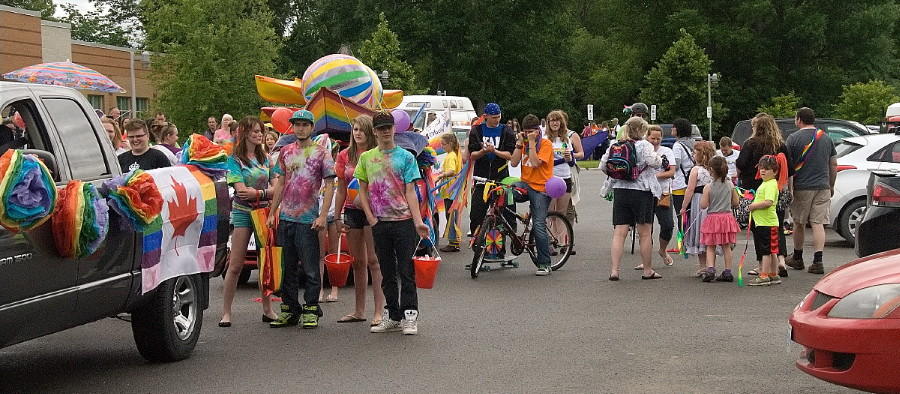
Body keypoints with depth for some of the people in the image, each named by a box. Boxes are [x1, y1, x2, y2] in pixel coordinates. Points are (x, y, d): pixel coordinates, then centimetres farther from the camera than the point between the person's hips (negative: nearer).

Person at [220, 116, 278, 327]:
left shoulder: (265, 158, 13)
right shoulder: (235, 159, -1)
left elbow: (276, 188, 5)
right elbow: (240, 190, -12)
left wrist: (257, 193, -12)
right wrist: (266, 192, -6)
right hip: (243, 213, -5)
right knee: (235, 265, -5)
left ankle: (267, 310, 16)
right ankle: (226, 313, -2)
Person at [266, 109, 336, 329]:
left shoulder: (321, 153, 0)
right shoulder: (286, 152, 13)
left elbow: (329, 186, -4)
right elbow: (280, 184, 17)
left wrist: (323, 215, -13)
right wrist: (272, 213, 11)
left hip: (308, 219, -5)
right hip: (286, 218, 5)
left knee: (310, 267, -2)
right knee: (287, 267, 9)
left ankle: (310, 310, 5)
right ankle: (289, 309, 16)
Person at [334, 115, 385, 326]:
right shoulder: (344, 156, 10)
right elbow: (341, 189, 12)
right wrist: (337, 217, 9)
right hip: (352, 211, 5)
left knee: (374, 261, -7)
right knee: (358, 262, 11)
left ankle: (379, 311, -6)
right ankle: (359, 310, 18)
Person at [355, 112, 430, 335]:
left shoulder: (405, 157, 1)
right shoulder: (366, 158, 10)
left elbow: (410, 192, -3)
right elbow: (363, 190, 12)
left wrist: (418, 222, -13)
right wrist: (371, 218, -1)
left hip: (404, 221, -3)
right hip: (379, 223, 3)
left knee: (406, 271, -4)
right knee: (387, 272, 10)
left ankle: (409, 317, -1)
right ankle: (392, 317, 17)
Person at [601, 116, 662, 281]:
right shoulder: (644, 145, -8)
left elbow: (603, 165, 5)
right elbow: (653, 162, -20)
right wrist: (658, 157, 2)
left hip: (619, 191, 4)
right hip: (641, 191, -4)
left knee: (619, 232, 3)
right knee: (645, 233, 6)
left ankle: (614, 270, -4)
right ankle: (647, 270, 13)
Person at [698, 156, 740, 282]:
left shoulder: (708, 187, -11)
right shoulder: (730, 185, -1)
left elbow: (703, 205, -11)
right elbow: (735, 203, 4)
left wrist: (703, 198, 8)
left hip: (712, 218, -3)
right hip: (727, 217, 3)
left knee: (710, 247, 5)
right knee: (726, 247, 11)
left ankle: (710, 269, -11)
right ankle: (728, 272, 11)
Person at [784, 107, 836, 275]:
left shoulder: (793, 138, -5)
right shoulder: (826, 139, 9)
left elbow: (787, 165, -6)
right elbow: (834, 164, 14)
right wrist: (831, 186, 24)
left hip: (801, 187, -3)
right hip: (822, 187, 3)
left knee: (799, 223, 11)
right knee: (818, 223, 1)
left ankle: (797, 258, 25)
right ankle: (817, 261, -8)